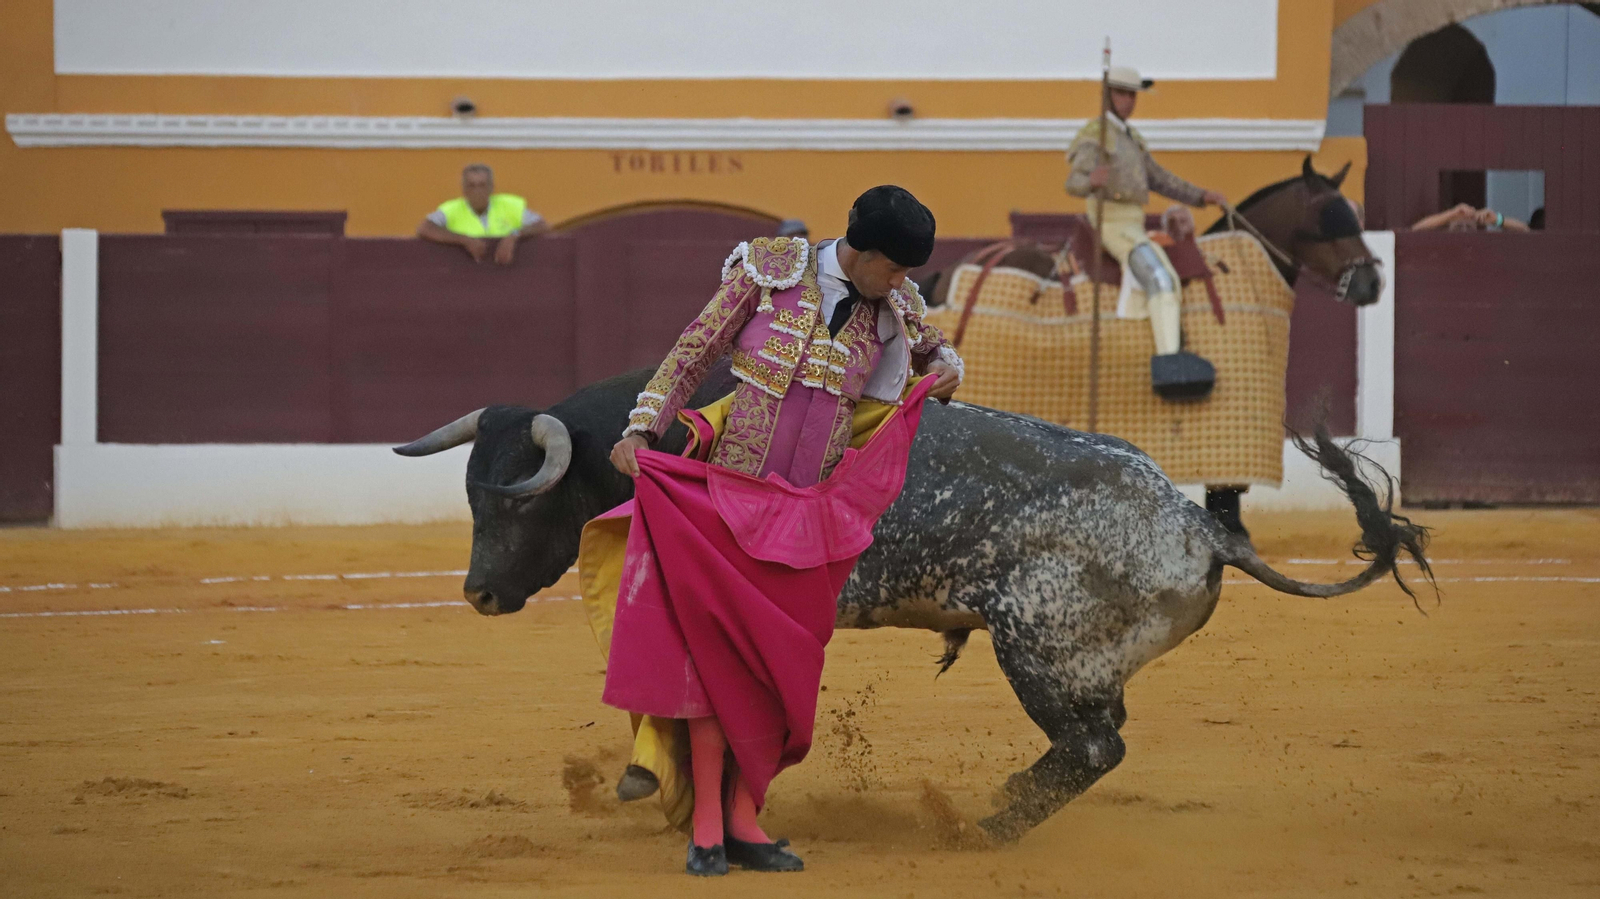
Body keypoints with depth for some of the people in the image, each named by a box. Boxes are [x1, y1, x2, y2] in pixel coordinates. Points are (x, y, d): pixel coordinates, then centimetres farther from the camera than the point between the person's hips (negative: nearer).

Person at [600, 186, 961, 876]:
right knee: (715, 646, -6)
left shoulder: (892, 308, 7)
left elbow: (932, 350, 29)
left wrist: (946, 369, 5)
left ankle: (742, 819, 9)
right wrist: (640, 432, -10)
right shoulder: (768, 272, -5)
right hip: (731, 492, -4)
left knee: (779, 661, 2)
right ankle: (705, 825, -1)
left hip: (813, 510, 4)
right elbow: (692, 355, 0)